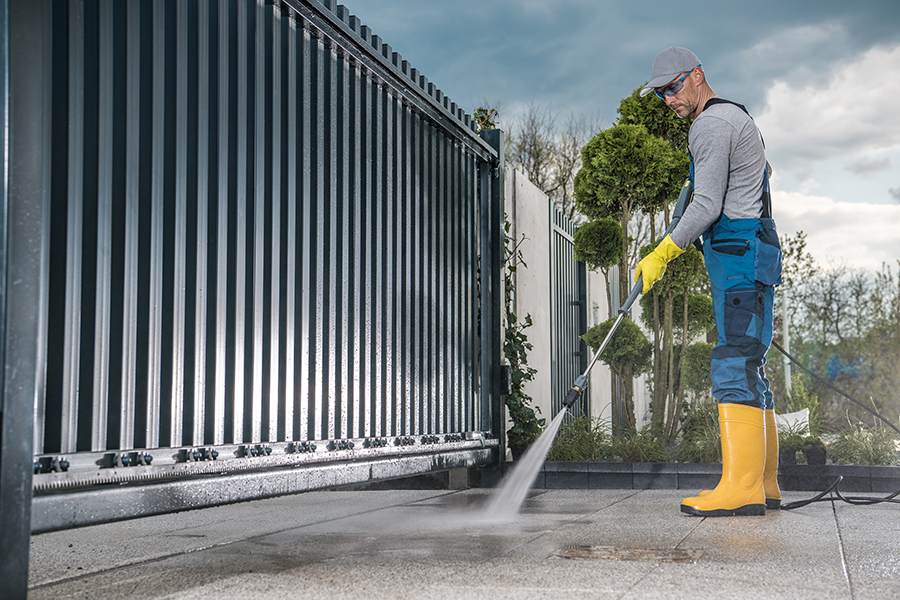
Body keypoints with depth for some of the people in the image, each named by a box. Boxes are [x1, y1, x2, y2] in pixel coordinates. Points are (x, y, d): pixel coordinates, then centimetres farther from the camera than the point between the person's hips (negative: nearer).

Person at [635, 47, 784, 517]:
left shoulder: (711, 124, -9)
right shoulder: (736, 116, 24)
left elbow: (707, 205, -16)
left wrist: (662, 253, -11)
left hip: (739, 250, -11)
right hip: (751, 252, 11)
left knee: (734, 363, -16)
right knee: (746, 366, 8)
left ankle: (742, 487, -20)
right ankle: (764, 484, 9)